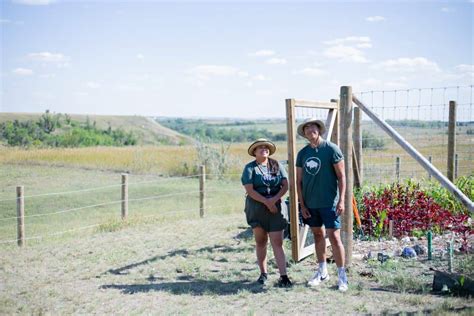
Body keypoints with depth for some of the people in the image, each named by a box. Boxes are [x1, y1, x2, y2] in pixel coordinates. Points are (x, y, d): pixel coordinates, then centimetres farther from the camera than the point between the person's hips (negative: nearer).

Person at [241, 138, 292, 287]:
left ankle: (283, 276, -5)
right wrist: (267, 202, -16)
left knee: (277, 242, -4)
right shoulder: (250, 168, 0)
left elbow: (285, 185, 2)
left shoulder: (277, 166, 8)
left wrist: (274, 199, -14)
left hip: (275, 208, 1)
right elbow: (249, 190, -10)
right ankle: (263, 273, 20)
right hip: (256, 208, -1)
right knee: (261, 241, 8)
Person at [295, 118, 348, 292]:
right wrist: (302, 204, 3)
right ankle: (322, 271, 28)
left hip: (329, 202, -5)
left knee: (334, 237, -5)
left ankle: (342, 275, 6)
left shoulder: (331, 149, -7)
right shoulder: (302, 153, 6)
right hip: (310, 204, 5)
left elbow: (341, 176, -6)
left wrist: (341, 200, -12)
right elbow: (299, 181, 9)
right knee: (318, 235, 15)